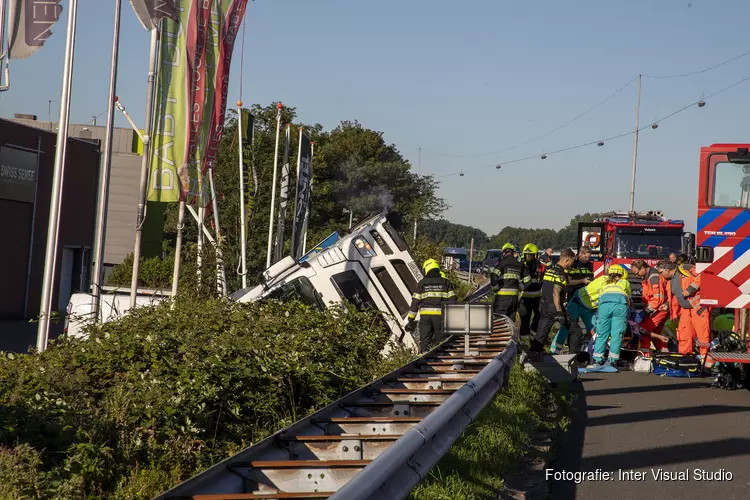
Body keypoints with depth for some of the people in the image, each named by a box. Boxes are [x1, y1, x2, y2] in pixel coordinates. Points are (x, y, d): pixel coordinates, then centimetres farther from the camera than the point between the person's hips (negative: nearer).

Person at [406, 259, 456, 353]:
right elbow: (452, 300, 1)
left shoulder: (422, 283, 4)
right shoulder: (446, 282, 7)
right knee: (439, 342, 7)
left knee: (425, 342, 5)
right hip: (440, 316, 1)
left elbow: (415, 302, 2)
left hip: (425, 316, -1)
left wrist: (410, 320, 5)